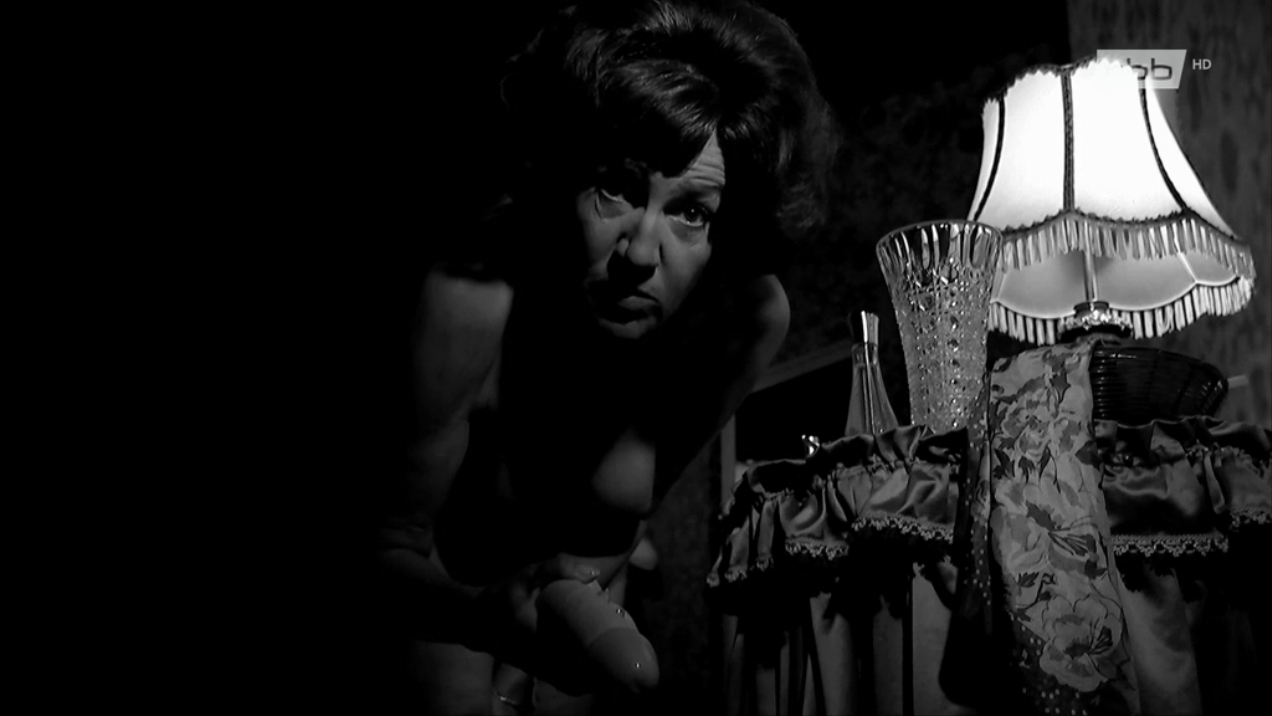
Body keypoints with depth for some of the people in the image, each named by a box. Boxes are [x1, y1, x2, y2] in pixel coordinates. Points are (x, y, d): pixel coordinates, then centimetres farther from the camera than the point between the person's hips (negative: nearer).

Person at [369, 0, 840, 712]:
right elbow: (389, 549, -30)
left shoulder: (751, 314, -27)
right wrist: (486, 614, -50)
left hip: (590, 561, 3)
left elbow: (632, 507, -10)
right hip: (443, 584, -3)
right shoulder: (468, 302, -39)